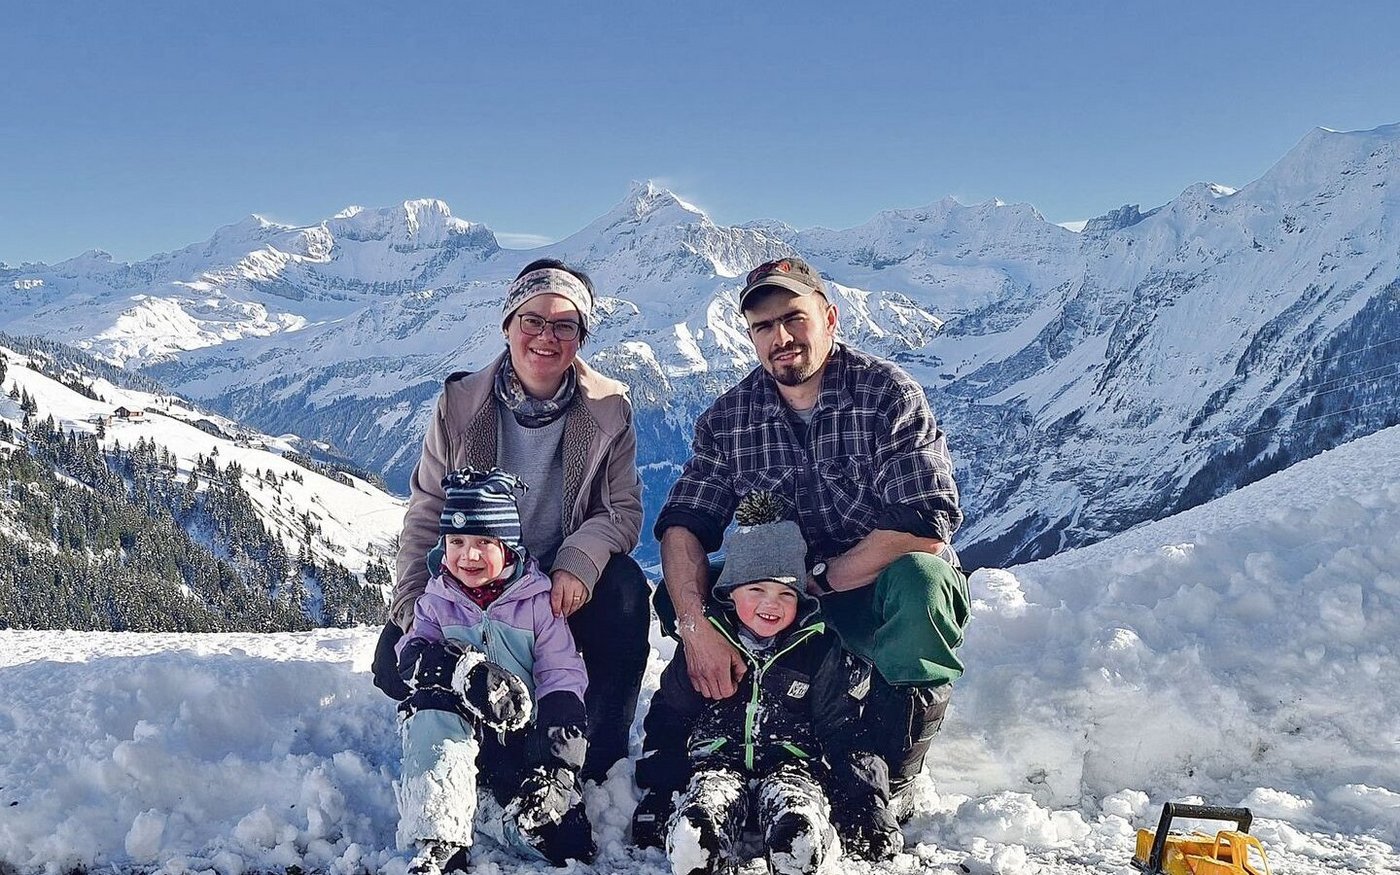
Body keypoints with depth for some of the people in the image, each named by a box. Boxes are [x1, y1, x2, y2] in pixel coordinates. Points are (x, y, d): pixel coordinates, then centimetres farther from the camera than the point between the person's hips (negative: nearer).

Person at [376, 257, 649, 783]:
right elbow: (427, 511, -3)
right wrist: (413, 605, -16)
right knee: (398, 659, -21)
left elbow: (624, 509, -6)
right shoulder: (461, 404, -6)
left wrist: (579, 563, -28)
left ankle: (598, 767, -18)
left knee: (625, 591, -32)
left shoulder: (609, 409, -6)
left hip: (568, 584, -1)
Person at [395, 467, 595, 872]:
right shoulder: (437, 600, 6)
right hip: (459, 726, 2)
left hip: (526, 733, -2)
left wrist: (556, 764, -17)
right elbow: (413, 652, -7)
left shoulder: (536, 599, -2)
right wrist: (466, 671, -30)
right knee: (433, 708, -32)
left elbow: (562, 676, -5)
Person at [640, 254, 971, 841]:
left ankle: (890, 779, -14)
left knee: (917, 582, -36)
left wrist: (816, 580, -22)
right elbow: (683, 526, -9)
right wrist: (697, 626, -27)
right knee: (676, 595, -17)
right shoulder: (728, 418, 0)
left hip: (877, 592, -3)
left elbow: (925, 526, -23)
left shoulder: (889, 394, -13)